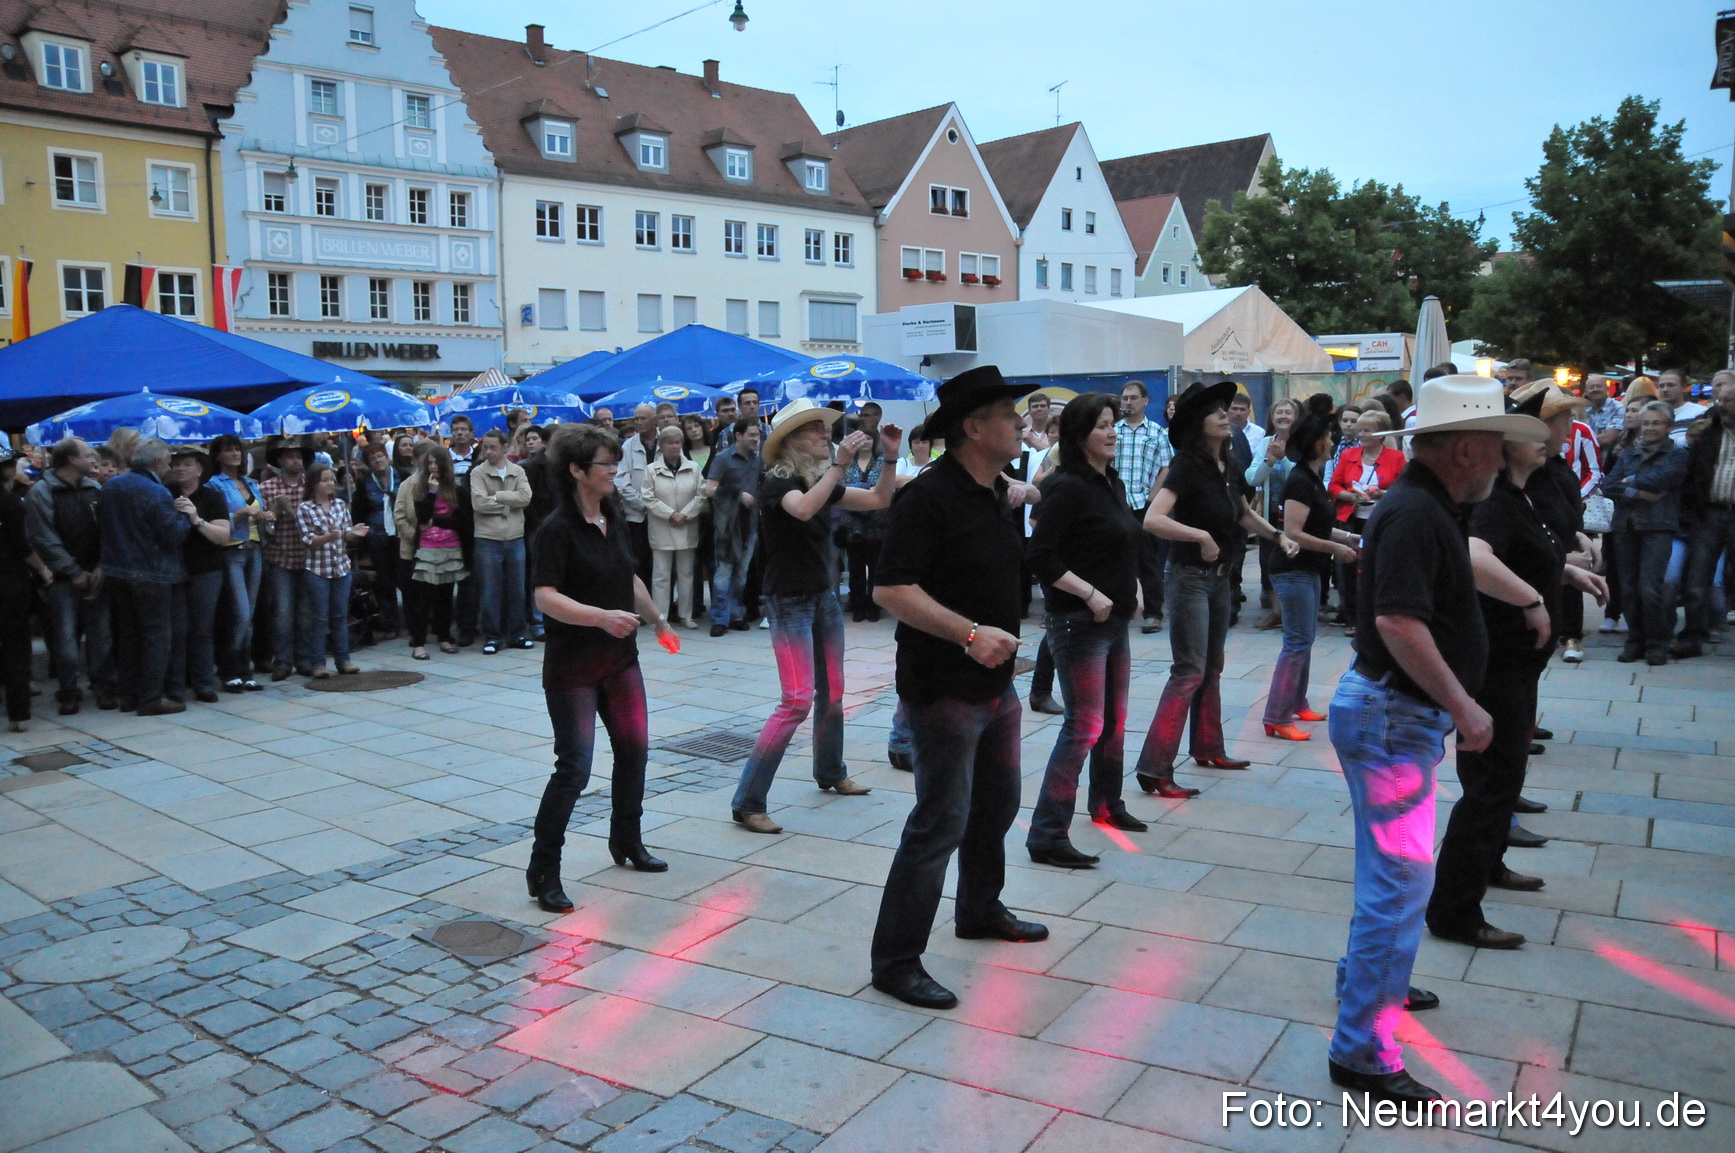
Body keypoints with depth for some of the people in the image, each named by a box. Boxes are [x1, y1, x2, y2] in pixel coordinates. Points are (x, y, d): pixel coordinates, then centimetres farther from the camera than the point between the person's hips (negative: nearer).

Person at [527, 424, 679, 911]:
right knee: (574, 767, -6)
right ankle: (543, 871, 7)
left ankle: (627, 842, 34)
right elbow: (546, 597, -25)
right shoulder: (557, 529, -16)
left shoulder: (615, 517, 7)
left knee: (634, 748, 14)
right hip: (573, 665, -7)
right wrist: (601, 617, -37)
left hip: (620, 657, 8)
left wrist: (658, 621, 28)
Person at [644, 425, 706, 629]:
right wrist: (671, 514, -13)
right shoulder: (651, 470, 0)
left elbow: (701, 495, 1)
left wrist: (684, 514, -10)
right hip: (661, 530, -2)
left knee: (686, 574, 9)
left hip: (687, 529, 2)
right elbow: (649, 499, -5)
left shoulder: (693, 468, 6)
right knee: (661, 575, -1)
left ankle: (686, 615, 17)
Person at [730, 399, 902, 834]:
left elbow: (878, 500, 7)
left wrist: (890, 456, -4)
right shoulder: (776, 483, -15)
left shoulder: (821, 481, 7)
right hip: (789, 602, -8)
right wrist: (841, 462, -38)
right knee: (797, 700, -14)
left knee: (832, 692, 16)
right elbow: (803, 509, -38)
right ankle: (747, 802, -9)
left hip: (824, 597, 8)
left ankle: (831, 773, 37)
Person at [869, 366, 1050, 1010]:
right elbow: (890, 589, -26)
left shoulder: (1000, 494, 11)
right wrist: (969, 633, -31)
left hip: (996, 684, 9)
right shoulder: (931, 495, -19)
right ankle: (895, 960, 6)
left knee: (997, 804, 22)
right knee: (940, 824, -6)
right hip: (944, 689, -9)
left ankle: (980, 910, 43)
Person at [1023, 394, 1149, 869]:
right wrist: (1090, 594, -21)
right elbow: (1040, 557, -21)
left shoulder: (1113, 483, 12)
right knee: (1084, 727, -9)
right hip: (1079, 622, -9)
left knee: (1115, 718, 19)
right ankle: (1046, 835, -4)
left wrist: (1133, 589, 9)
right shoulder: (1068, 486, -15)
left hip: (1115, 620, 9)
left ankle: (1106, 804, 39)